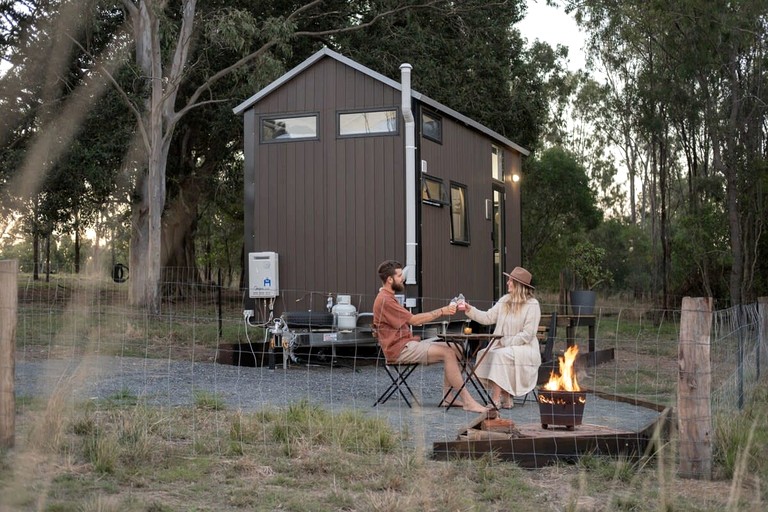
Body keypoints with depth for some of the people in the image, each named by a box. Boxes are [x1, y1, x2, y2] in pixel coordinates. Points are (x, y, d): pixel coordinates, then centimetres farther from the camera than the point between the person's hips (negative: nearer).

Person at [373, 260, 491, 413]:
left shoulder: (388, 297, 20)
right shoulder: (385, 300, -14)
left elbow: (409, 320, 17)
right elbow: (413, 320, -18)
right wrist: (441, 311, -14)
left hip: (408, 342, 10)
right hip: (400, 349, -10)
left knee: (453, 348, 1)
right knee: (448, 353, -22)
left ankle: (448, 396, -2)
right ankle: (467, 401, -21)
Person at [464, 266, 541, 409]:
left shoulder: (532, 305, -9)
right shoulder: (505, 300, 10)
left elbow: (527, 334, -14)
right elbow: (487, 317, 6)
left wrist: (507, 343, -18)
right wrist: (470, 309, -6)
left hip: (525, 348, -6)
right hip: (504, 347, 6)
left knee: (501, 354, -32)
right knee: (483, 354, -19)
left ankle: (495, 400, -30)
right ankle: (506, 397, -14)